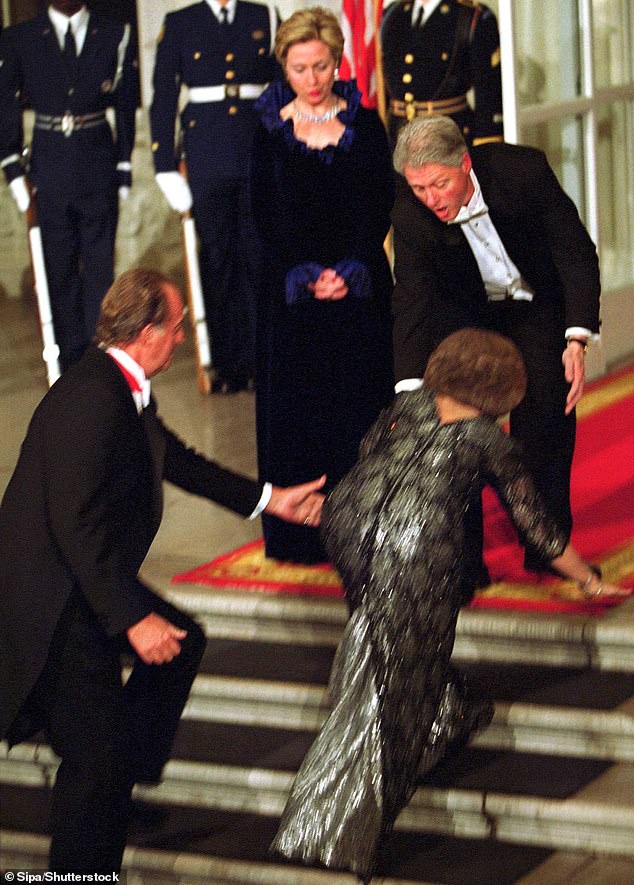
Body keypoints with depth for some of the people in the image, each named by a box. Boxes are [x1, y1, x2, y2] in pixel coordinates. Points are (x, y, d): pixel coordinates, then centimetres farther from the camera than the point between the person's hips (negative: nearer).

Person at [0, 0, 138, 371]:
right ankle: (71, 356, 13)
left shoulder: (116, 37, 3)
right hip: (49, 170, 1)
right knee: (58, 267, 5)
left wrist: (123, 167, 5)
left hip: (99, 167, 0)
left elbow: (127, 108, 7)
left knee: (100, 265, 1)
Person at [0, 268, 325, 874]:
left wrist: (269, 500, 25)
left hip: (85, 584, 11)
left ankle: (122, 777, 33)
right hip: (53, 603, -11)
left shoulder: (120, 387, 4)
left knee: (183, 642, 25)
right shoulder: (92, 400, -27)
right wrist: (132, 618, -28)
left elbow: (175, 459, 20)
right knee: (95, 756, -6)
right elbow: (79, 527, -29)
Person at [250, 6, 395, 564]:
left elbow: (381, 204, 0)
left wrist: (348, 270, -12)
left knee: (359, 402, 0)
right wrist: (306, 275, -12)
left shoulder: (365, 125, 4)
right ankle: (301, 532, 8)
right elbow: (266, 215, 0)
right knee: (295, 404, 1)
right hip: (291, 285, 0)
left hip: (360, 286, 0)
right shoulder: (270, 130, 3)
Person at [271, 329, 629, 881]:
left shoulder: (407, 404, 23)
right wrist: (588, 580, 32)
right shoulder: (492, 440, 16)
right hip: (422, 548, -3)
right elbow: (534, 523, 21)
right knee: (390, 688, 2)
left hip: (347, 522, 3)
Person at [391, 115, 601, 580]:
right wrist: (410, 389, -38)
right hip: (464, 311, 1)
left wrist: (577, 338, -31)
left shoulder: (524, 168, -31)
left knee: (547, 416, -9)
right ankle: (463, 559, 1)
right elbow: (412, 304, -26)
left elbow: (576, 250, -22)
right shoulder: (409, 212, -27)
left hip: (538, 303, -1)